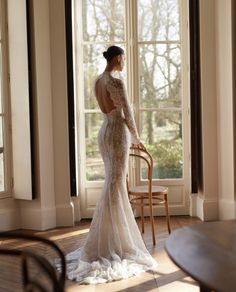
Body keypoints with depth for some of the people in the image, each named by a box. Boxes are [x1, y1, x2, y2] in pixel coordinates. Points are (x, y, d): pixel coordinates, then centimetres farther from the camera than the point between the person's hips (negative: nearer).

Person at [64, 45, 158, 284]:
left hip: (105, 131, 9)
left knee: (112, 183, 16)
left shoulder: (97, 81, 12)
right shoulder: (116, 83, -16)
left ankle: (112, 241, 24)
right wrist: (135, 138, 5)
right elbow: (127, 114, -11)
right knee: (116, 186, -5)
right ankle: (108, 246, 0)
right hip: (118, 133, -9)